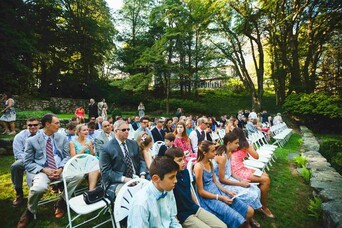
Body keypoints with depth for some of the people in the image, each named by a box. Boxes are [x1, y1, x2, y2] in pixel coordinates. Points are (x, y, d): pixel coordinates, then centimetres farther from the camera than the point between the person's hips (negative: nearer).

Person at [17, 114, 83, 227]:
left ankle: (61, 202, -1)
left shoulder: (62, 138, 7)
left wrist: (61, 168, -12)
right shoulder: (31, 140, -2)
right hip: (42, 171, -3)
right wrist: (44, 170, -17)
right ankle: (30, 212, 0)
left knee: (79, 175, -23)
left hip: (60, 169, 3)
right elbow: (27, 163, 0)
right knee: (39, 187, -35)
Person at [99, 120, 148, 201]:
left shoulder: (133, 144, 12)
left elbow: (141, 160, 14)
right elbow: (105, 171, -8)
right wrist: (124, 179, -19)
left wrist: (142, 174, -6)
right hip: (116, 182, -6)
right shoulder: (107, 148, -5)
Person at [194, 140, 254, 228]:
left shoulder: (210, 163, 7)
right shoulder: (198, 167, -19)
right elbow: (201, 192, -16)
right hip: (208, 199, -8)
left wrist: (227, 192, -1)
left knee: (249, 211, 3)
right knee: (237, 219, -20)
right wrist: (220, 198, -16)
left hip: (217, 191, 8)